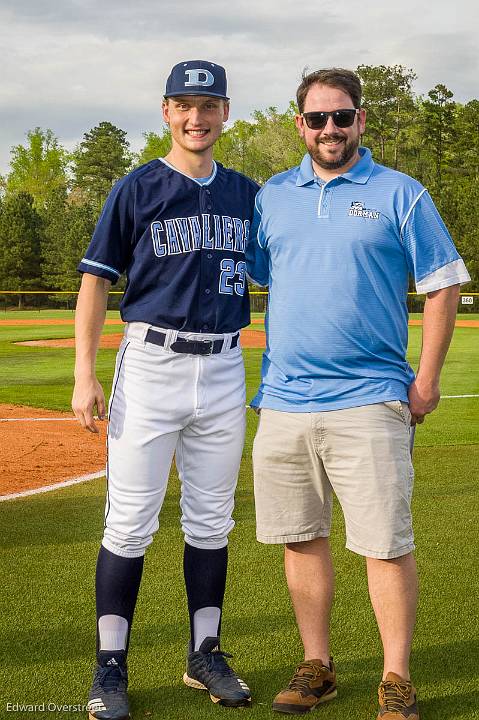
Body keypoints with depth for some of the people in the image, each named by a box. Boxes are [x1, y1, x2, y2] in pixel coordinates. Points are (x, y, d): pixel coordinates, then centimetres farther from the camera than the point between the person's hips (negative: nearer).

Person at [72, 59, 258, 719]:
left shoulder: (248, 193, 11)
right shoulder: (137, 190, 0)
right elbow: (97, 280, -2)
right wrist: (84, 374, -10)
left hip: (225, 370, 4)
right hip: (151, 366, -4)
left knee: (211, 521, 11)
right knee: (130, 522, -2)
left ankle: (206, 655, 23)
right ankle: (111, 667, 7)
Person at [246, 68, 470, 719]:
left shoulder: (399, 194, 2)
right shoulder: (272, 196, 13)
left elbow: (443, 285, 3)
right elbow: (246, 275, 19)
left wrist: (427, 378, -4)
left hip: (369, 401, -4)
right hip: (283, 400, 4)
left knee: (386, 543, -4)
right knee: (301, 538, 10)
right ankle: (317, 666, 22)